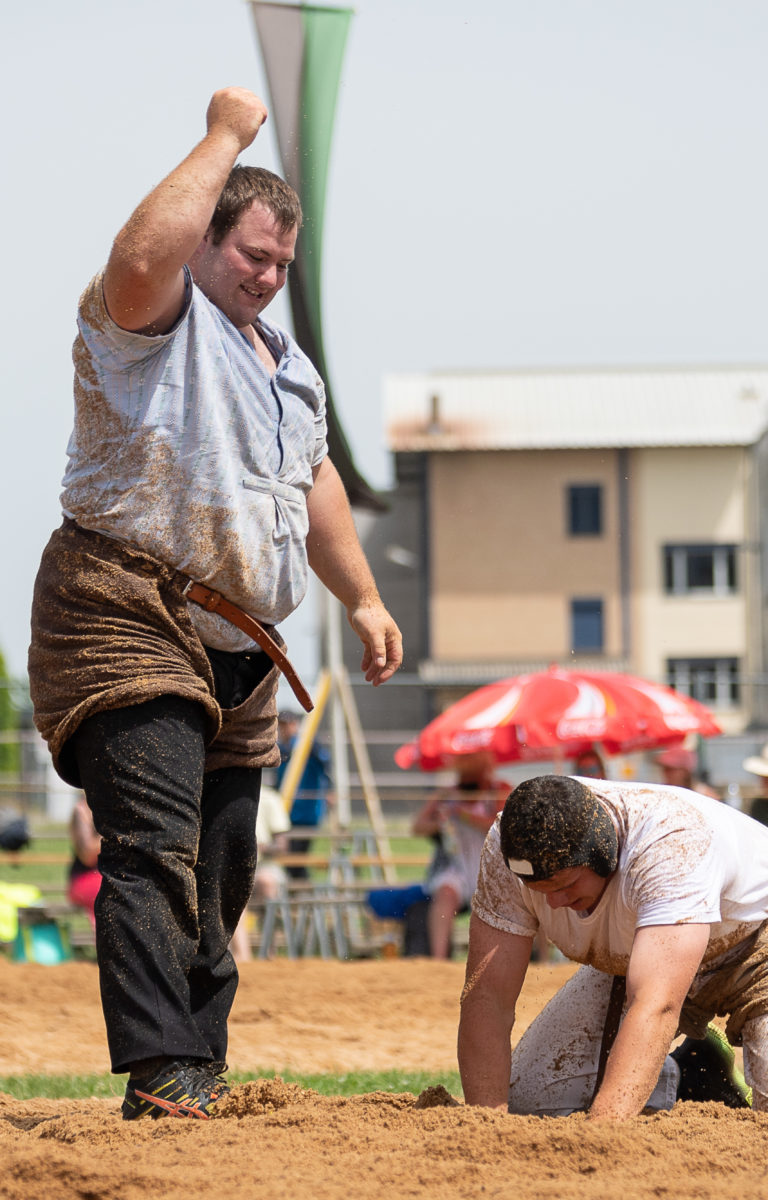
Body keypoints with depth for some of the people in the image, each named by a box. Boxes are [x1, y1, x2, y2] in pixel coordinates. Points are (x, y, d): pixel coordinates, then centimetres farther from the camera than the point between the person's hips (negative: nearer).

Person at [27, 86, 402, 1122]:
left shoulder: (286, 362, 23)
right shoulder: (157, 319, -5)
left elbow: (315, 484, 31)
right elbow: (144, 253, -28)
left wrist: (363, 599, 24)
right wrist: (226, 137, -18)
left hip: (237, 648, 9)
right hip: (129, 618, -9)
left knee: (223, 868, 9)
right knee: (155, 849, -20)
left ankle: (202, 1074, 16)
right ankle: (159, 1076, -28)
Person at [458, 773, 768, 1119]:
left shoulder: (674, 844, -43)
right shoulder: (508, 848, -28)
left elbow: (657, 1008, -53)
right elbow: (486, 996, -28)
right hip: (623, 961, 5)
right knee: (524, 1099, -6)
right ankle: (682, 1073, 14)